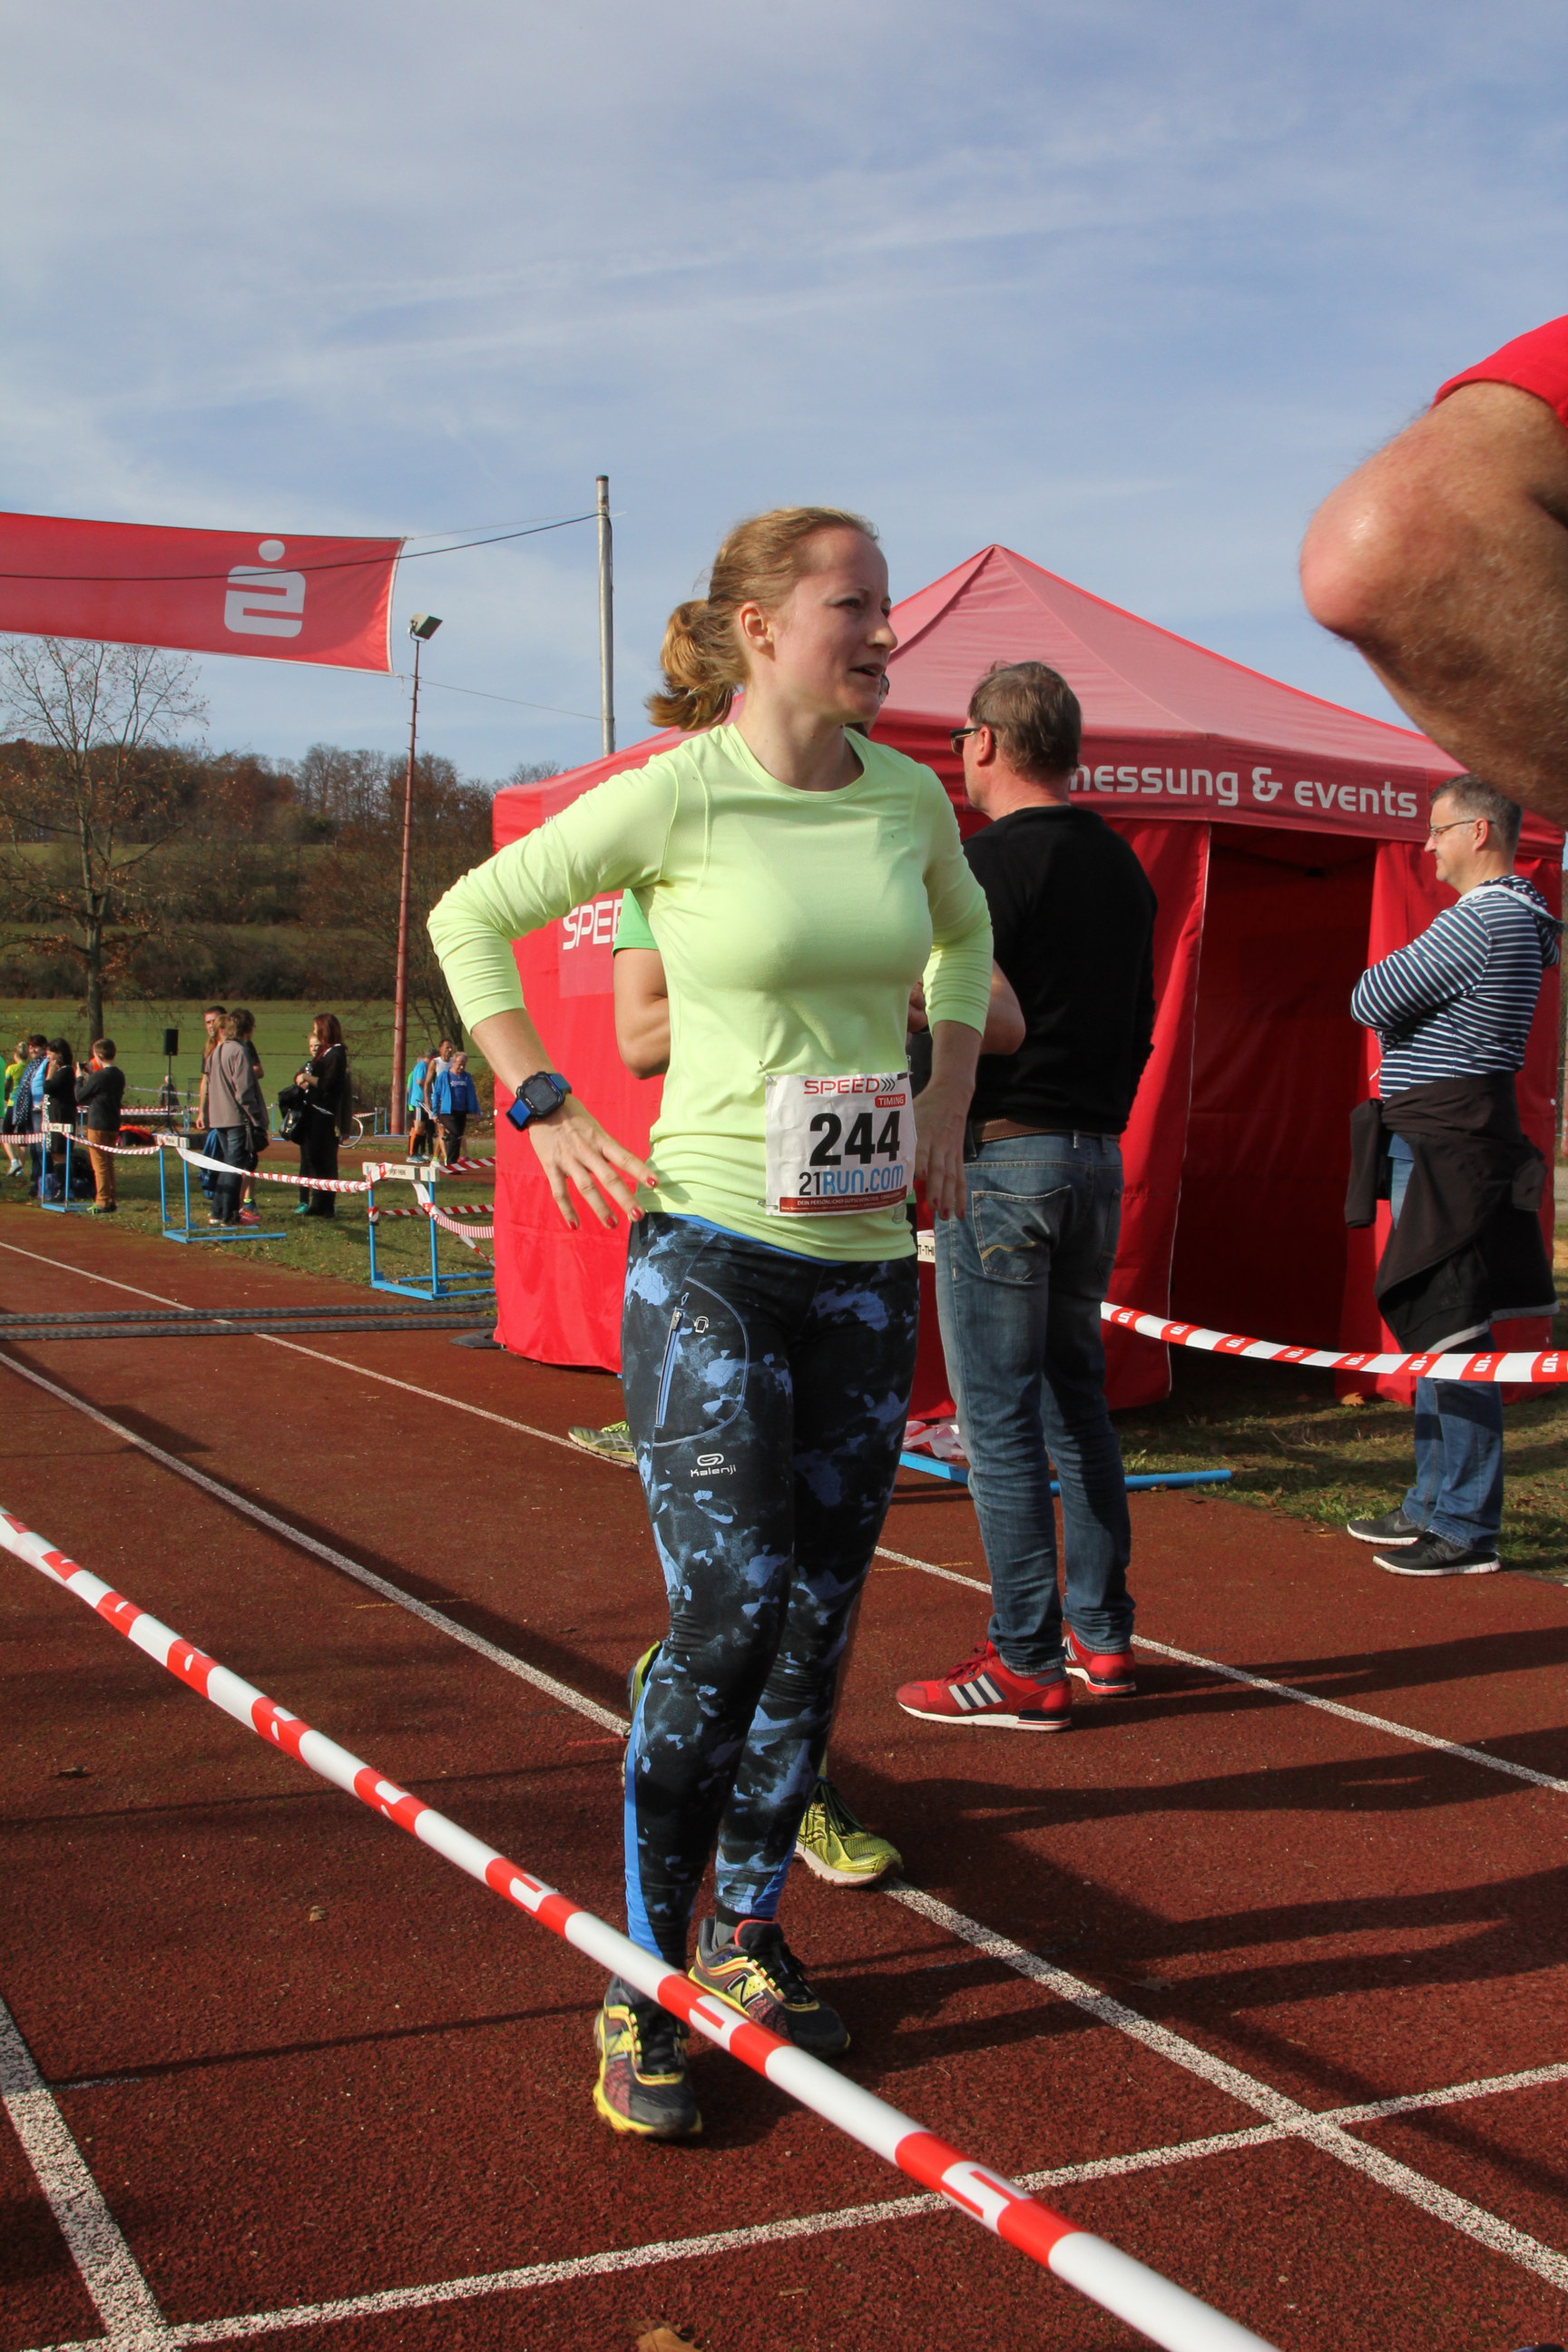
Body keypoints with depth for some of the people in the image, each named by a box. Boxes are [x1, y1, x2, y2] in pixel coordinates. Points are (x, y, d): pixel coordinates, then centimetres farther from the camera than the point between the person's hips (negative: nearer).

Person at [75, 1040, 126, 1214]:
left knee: (100, 1165, -2)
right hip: (113, 1125, 8)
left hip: (98, 1125, -8)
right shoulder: (119, 1075, 6)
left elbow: (80, 1096, -8)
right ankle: (110, 1200, 17)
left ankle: (103, 1202, -2)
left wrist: (80, 1078, 5)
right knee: (108, 1163, 14)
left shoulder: (98, 1077, -17)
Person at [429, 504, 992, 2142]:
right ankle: (644, 1982, 8)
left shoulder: (908, 797, 5)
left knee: (818, 1623, 10)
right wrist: (545, 1110, -5)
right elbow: (471, 918, 2)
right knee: (724, 1618, -9)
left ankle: (750, 1933, 28)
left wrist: (946, 1107, 17)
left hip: (865, 1266, 6)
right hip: (708, 1254, -5)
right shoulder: (675, 794, -9)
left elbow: (962, 938, 27)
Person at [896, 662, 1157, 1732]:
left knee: (999, 1418, -2)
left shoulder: (989, 861, -12)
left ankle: (1027, 1663, 2)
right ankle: (1102, 1637, 21)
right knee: (1077, 1400, 16)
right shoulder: (1123, 867, 12)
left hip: (1002, 1155, -8)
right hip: (1098, 1156, 8)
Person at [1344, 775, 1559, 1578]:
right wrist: (1411, 977, 3)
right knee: (1430, 1330, 16)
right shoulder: (1514, 917, 18)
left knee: (1450, 1333, -8)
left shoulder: (1484, 917, -16)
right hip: (1439, 1141, 11)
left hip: (1446, 1145, -11)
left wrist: (1390, 973, 4)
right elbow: (1422, 1008, 22)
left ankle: (1466, 1529, -3)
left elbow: (1370, 1002, -15)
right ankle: (1432, 1505, 25)